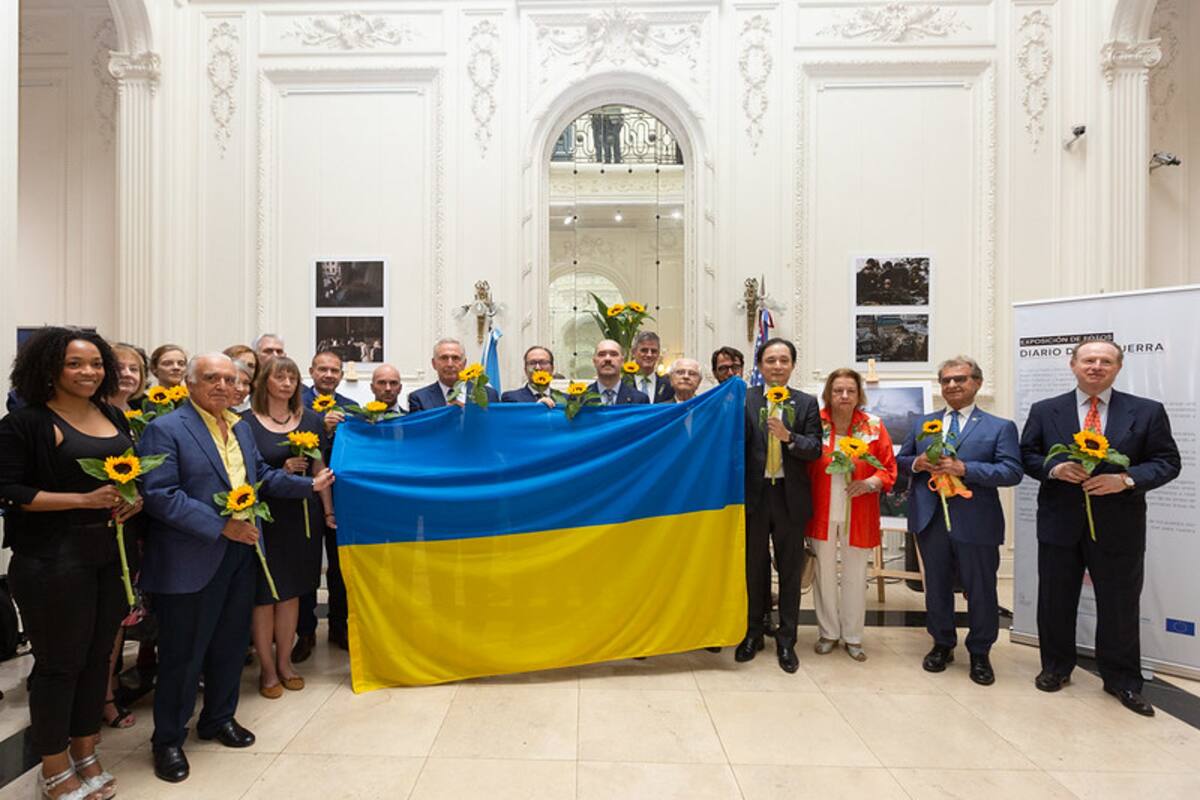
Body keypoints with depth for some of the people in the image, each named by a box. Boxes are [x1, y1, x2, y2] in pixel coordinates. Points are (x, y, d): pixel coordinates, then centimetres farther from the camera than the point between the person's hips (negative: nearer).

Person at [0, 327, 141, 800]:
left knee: (97, 656, 14)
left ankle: (85, 754, 32)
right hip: (53, 562, -6)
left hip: (111, 555, 6)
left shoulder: (114, 417, 9)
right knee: (59, 662, 7)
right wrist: (84, 500, -21)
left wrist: (136, 498, -3)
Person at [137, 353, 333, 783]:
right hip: (192, 562, -6)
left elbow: (261, 476, 16)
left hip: (241, 553, 7)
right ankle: (168, 739, 28)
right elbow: (159, 495, -20)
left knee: (230, 644, 18)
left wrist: (308, 484, 4)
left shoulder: (240, 426, 11)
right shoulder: (165, 429, -12)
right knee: (183, 654, 8)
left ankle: (219, 718, 38)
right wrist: (221, 526, -22)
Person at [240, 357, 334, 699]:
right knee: (263, 593, 6)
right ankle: (267, 667, 24)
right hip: (264, 517, -3)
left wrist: (329, 510, 3)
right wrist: (282, 472, -20)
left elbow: (319, 467, 6)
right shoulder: (246, 423, -5)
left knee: (291, 590, 13)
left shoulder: (310, 419, 5)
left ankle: (284, 660, 29)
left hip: (302, 515, 3)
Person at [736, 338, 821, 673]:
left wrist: (788, 436, -22)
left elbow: (815, 449, -5)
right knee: (754, 567, 12)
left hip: (791, 497, 1)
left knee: (790, 570, 9)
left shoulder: (806, 403, 4)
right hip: (755, 495, 0)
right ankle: (753, 633, 29)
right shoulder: (745, 400, 0)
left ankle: (786, 640, 23)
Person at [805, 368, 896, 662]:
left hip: (859, 514, 0)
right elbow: (802, 467, -1)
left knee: (855, 576, 12)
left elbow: (889, 468, 1)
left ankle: (853, 637, 29)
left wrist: (870, 483, -17)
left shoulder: (874, 426, -3)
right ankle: (828, 633, 29)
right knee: (824, 574, 11)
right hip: (822, 512, 0)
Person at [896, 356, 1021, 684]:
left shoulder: (1000, 427, 0)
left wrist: (964, 468, -21)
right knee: (936, 586, 15)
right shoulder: (922, 423, 11)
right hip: (930, 519, 3)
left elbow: (1012, 471, -11)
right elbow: (901, 460, 12)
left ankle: (979, 654, 29)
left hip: (976, 522, -3)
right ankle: (942, 645, 33)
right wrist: (917, 463, -10)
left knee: (981, 591, 9)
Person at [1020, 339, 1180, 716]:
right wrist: (1055, 468, -16)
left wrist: (1126, 479, -18)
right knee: (1055, 602, 12)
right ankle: (1056, 668, 30)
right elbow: (1027, 455, 4)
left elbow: (1167, 462, -1)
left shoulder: (1148, 412, 1)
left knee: (1120, 606, 10)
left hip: (1119, 528, 0)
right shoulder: (1044, 411, 3)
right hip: (1060, 524, 1)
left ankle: (1123, 681, 30)